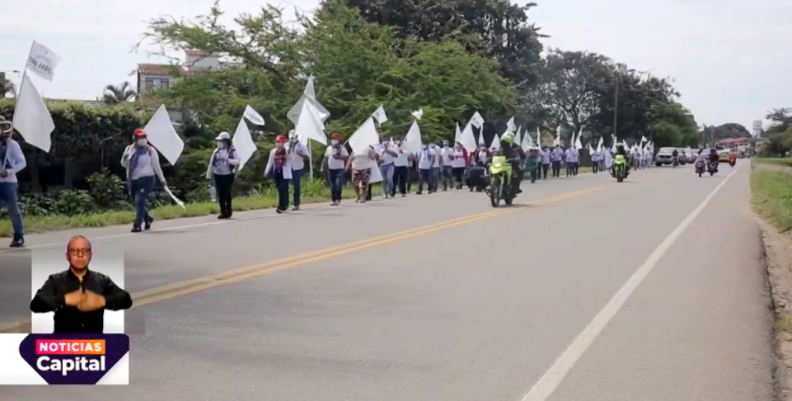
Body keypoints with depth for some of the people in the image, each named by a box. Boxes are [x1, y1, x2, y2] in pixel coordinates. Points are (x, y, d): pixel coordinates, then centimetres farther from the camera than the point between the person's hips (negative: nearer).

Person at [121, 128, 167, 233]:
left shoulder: (150, 150, -2)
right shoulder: (129, 149, 7)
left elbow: (156, 165, 2)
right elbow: (124, 164, 13)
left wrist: (162, 179, 3)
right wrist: (124, 159, -10)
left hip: (146, 179, -5)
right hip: (132, 180, 5)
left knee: (139, 201, -14)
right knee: (138, 202, 13)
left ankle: (137, 225, -13)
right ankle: (147, 218, 37)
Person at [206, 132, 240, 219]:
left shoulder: (232, 151, -6)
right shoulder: (216, 151, 6)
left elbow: (237, 161, -14)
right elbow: (211, 163, 7)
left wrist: (229, 160, -31)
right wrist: (209, 175, 5)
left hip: (228, 175, -4)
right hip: (218, 175, 4)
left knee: (227, 193, -1)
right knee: (220, 194, 4)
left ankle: (228, 211, 10)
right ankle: (223, 212, 10)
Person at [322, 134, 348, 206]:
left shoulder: (342, 148, -2)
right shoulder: (328, 148, 12)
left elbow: (347, 157, -9)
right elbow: (325, 159, 15)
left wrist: (338, 157, -21)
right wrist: (323, 167, 8)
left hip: (339, 169, -4)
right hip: (330, 169, 4)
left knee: (338, 185, -14)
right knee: (332, 186, 5)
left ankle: (338, 199, -8)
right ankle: (333, 200, 9)